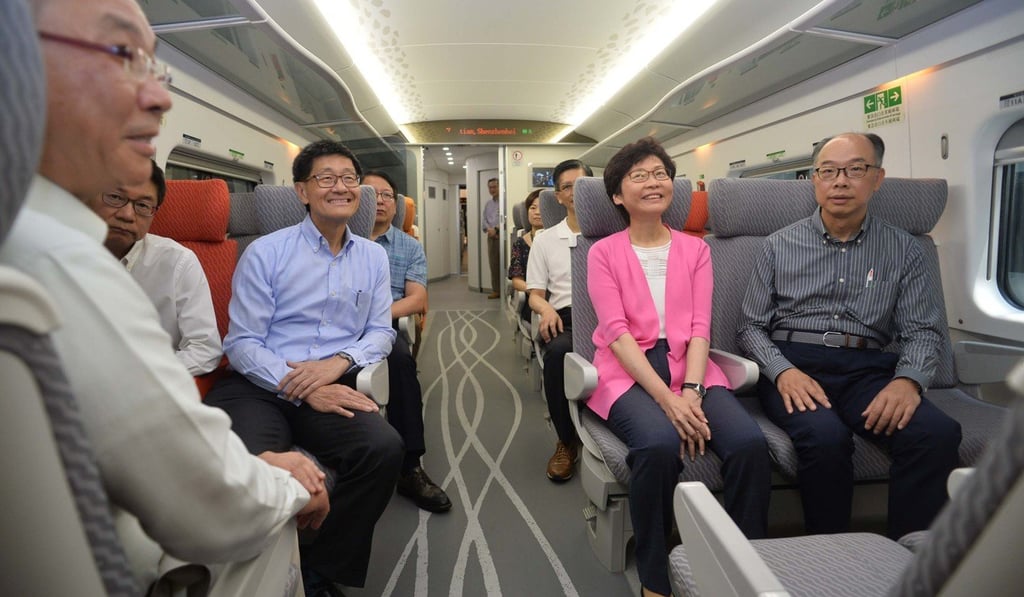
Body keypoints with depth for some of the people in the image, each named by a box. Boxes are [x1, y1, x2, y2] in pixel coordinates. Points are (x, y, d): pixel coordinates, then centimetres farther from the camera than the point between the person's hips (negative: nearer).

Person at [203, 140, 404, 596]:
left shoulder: (374, 256, 13)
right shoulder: (265, 253, 2)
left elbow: (380, 331, 12)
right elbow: (242, 343, -2)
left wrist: (340, 361, -9)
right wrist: (299, 387, -16)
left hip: (333, 384, 3)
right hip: (259, 386, -2)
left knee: (384, 448, -26)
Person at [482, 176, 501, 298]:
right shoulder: (487, 204, 19)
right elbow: (483, 219, 14)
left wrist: (496, 228, -14)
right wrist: (489, 229, -4)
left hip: (502, 235, -7)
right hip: (491, 236, 7)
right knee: (493, 263, 7)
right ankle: (496, 290, 12)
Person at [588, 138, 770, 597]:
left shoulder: (695, 249, 14)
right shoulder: (603, 253, 5)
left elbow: (700, 327, 4)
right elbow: (616, 332, -8)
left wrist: (690, 391, -15)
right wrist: (666, 398, -20)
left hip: (688, 366, 3)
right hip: (628, 371, -3)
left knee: (750, 444, -25)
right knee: (659, 445, -33)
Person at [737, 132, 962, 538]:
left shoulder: (902, 250, 13)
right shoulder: (780, 246, 9)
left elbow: (923, 330, 8)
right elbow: (752, 325, 6)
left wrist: (908, 379, -14)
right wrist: (783, 371, -14)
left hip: (867, 369, 2)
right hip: (793, 364, -2)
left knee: (938, 433, -28)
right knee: (825, 436, -33)